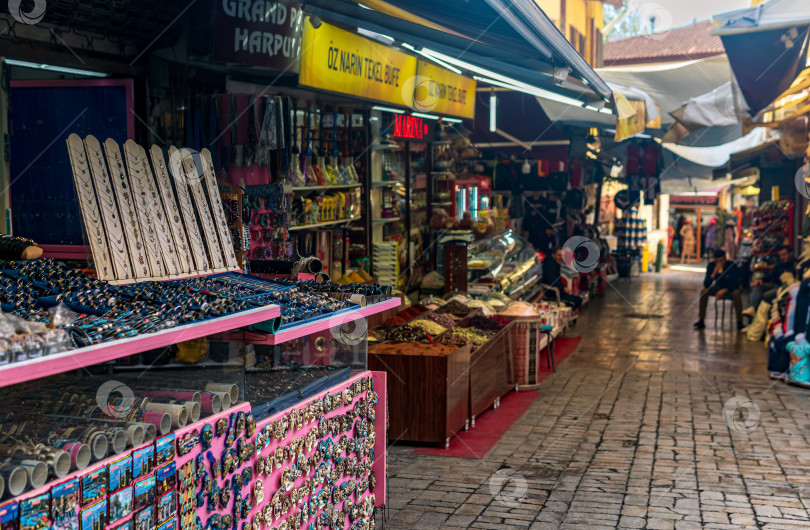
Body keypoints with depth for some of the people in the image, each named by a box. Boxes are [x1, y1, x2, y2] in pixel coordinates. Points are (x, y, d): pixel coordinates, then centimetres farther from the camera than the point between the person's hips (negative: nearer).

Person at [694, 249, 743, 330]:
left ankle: (739, 322, -28)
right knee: (704, 292, -22)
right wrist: (714, 273, -38)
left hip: (732, 287, -3)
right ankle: (701, 321, -18)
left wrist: (724, 291, -35)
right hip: (719, 286, 3)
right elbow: (706, 285, -22)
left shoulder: (732, 266, -24)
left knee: (736, 294, -36)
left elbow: (735, 283, -20)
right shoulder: (711, 265, -16)